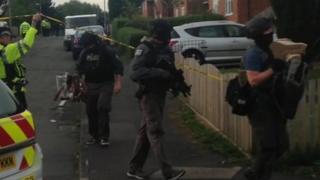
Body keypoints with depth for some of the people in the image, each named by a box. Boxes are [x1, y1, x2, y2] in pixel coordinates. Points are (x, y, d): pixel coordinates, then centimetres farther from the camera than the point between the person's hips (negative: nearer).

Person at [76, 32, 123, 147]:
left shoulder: (107, 52, -9)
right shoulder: (84, 53, 7)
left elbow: (118, 67, -10)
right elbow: (80, 69, 17)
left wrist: (118, 83, -17)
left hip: (105, 85, -5)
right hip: (90, 85, 5)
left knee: (103, 108, -18)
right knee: (91, 111, 6)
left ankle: (104, 137, -14)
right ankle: (94, 135, 20)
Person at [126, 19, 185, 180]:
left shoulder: (167, 51, 14)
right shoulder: (145, 49, -11)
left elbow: (170, 72, 21)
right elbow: (136, 70, -23)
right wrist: (159, 72, -31)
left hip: (160, 94, 8)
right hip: (148, 94, -8)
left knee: (145, 131, 12)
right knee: (155, 131, -11)